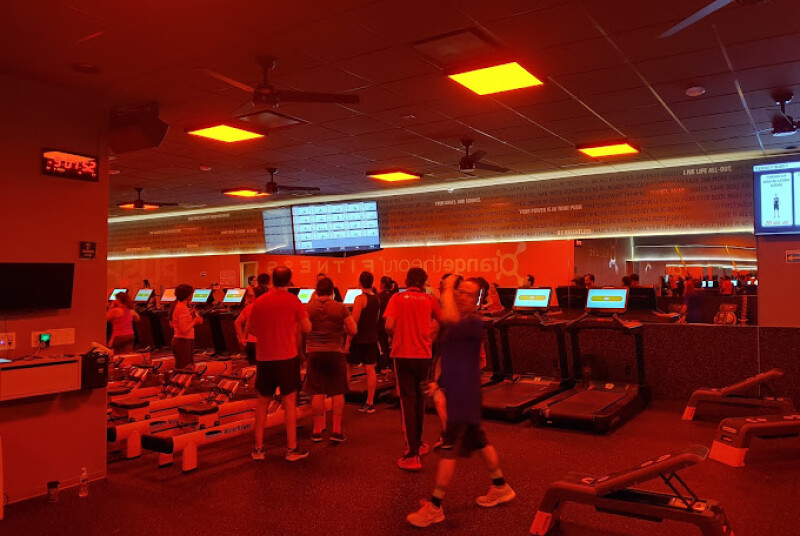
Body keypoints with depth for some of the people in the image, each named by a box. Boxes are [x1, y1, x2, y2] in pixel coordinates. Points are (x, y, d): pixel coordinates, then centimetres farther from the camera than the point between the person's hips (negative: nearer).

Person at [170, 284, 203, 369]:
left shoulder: (176, 306, 9)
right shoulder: (183, 308, -19)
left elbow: (171, 325, 18)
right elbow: (184, 329, -24)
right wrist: (194, 321, -10)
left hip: (177, 340, 10)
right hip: (183, 342, -10)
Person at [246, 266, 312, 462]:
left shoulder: (259, 302, 3)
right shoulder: (293, 301, -6)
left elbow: (249, 330, 12)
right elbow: (307, 328, -3)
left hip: (263, 358, 3)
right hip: (287, 357, -3)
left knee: (262, 402, 13)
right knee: (289, 402, 4)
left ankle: (258, 448, 17)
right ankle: (292, 449, 8)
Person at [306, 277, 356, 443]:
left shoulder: (308, 308, -3)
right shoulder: (341, 308, -5)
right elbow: (353, 331, -6)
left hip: (314, 353, 2)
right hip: (335, 352, -1)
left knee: (317, 392, 7)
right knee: (338, 392, 7)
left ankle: (317, 430, 14)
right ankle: (336, 430, 7)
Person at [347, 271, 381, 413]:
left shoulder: (360, 298, -14)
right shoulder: (377, 299, 8)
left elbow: (354, 321, -17)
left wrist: (348, 341, -14)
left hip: (359, 339, -6)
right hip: (372, 339, 6)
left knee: (347, 367, 7)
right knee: (370, 369, 5)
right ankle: (370, 403, 7)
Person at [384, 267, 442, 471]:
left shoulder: (397, 298, -1)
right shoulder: (430, 299, 5)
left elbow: (389, 325, -11)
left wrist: (395, 337, 8)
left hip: (402, 354, -2)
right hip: (423, 354, 2)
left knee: (407, 399, 0)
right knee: (419, 398, 18)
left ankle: (412, 454, -6)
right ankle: (418, 443, 32)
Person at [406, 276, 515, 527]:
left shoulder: (474, 322, -17)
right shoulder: (455, 324, 12)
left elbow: (450, 317, -40)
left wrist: (448, 287, -25)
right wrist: (440, 382, 14)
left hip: (463, 395, -10)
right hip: (457, 391, 10)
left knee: (448, 449, -5)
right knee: (478, 441, 20)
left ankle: (434, 507, 4)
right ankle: (501, 487, 36)